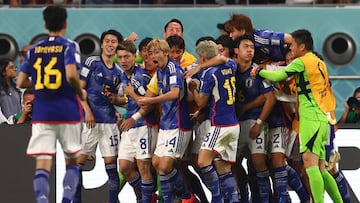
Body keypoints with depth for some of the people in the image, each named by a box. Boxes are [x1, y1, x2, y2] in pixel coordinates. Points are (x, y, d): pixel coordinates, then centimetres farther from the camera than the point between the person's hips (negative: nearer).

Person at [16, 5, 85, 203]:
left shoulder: (34, 49, 8)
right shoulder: (69, 46, -4)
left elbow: (21, 81, 6)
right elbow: (71, 75, -19)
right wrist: (81, 93, -1)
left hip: (41, 112, 2)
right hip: (67, 111, -2)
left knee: (42, 164, -2)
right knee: (71, 161, 13)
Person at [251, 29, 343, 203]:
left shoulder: (301, 62, -6)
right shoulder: (319, 63, 19)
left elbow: (277, 76, -11)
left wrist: (259, 71, 6)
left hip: (311, 118, -9)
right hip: (322, 118, 9)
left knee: (310, 164, -17)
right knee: (320, 169, 11)